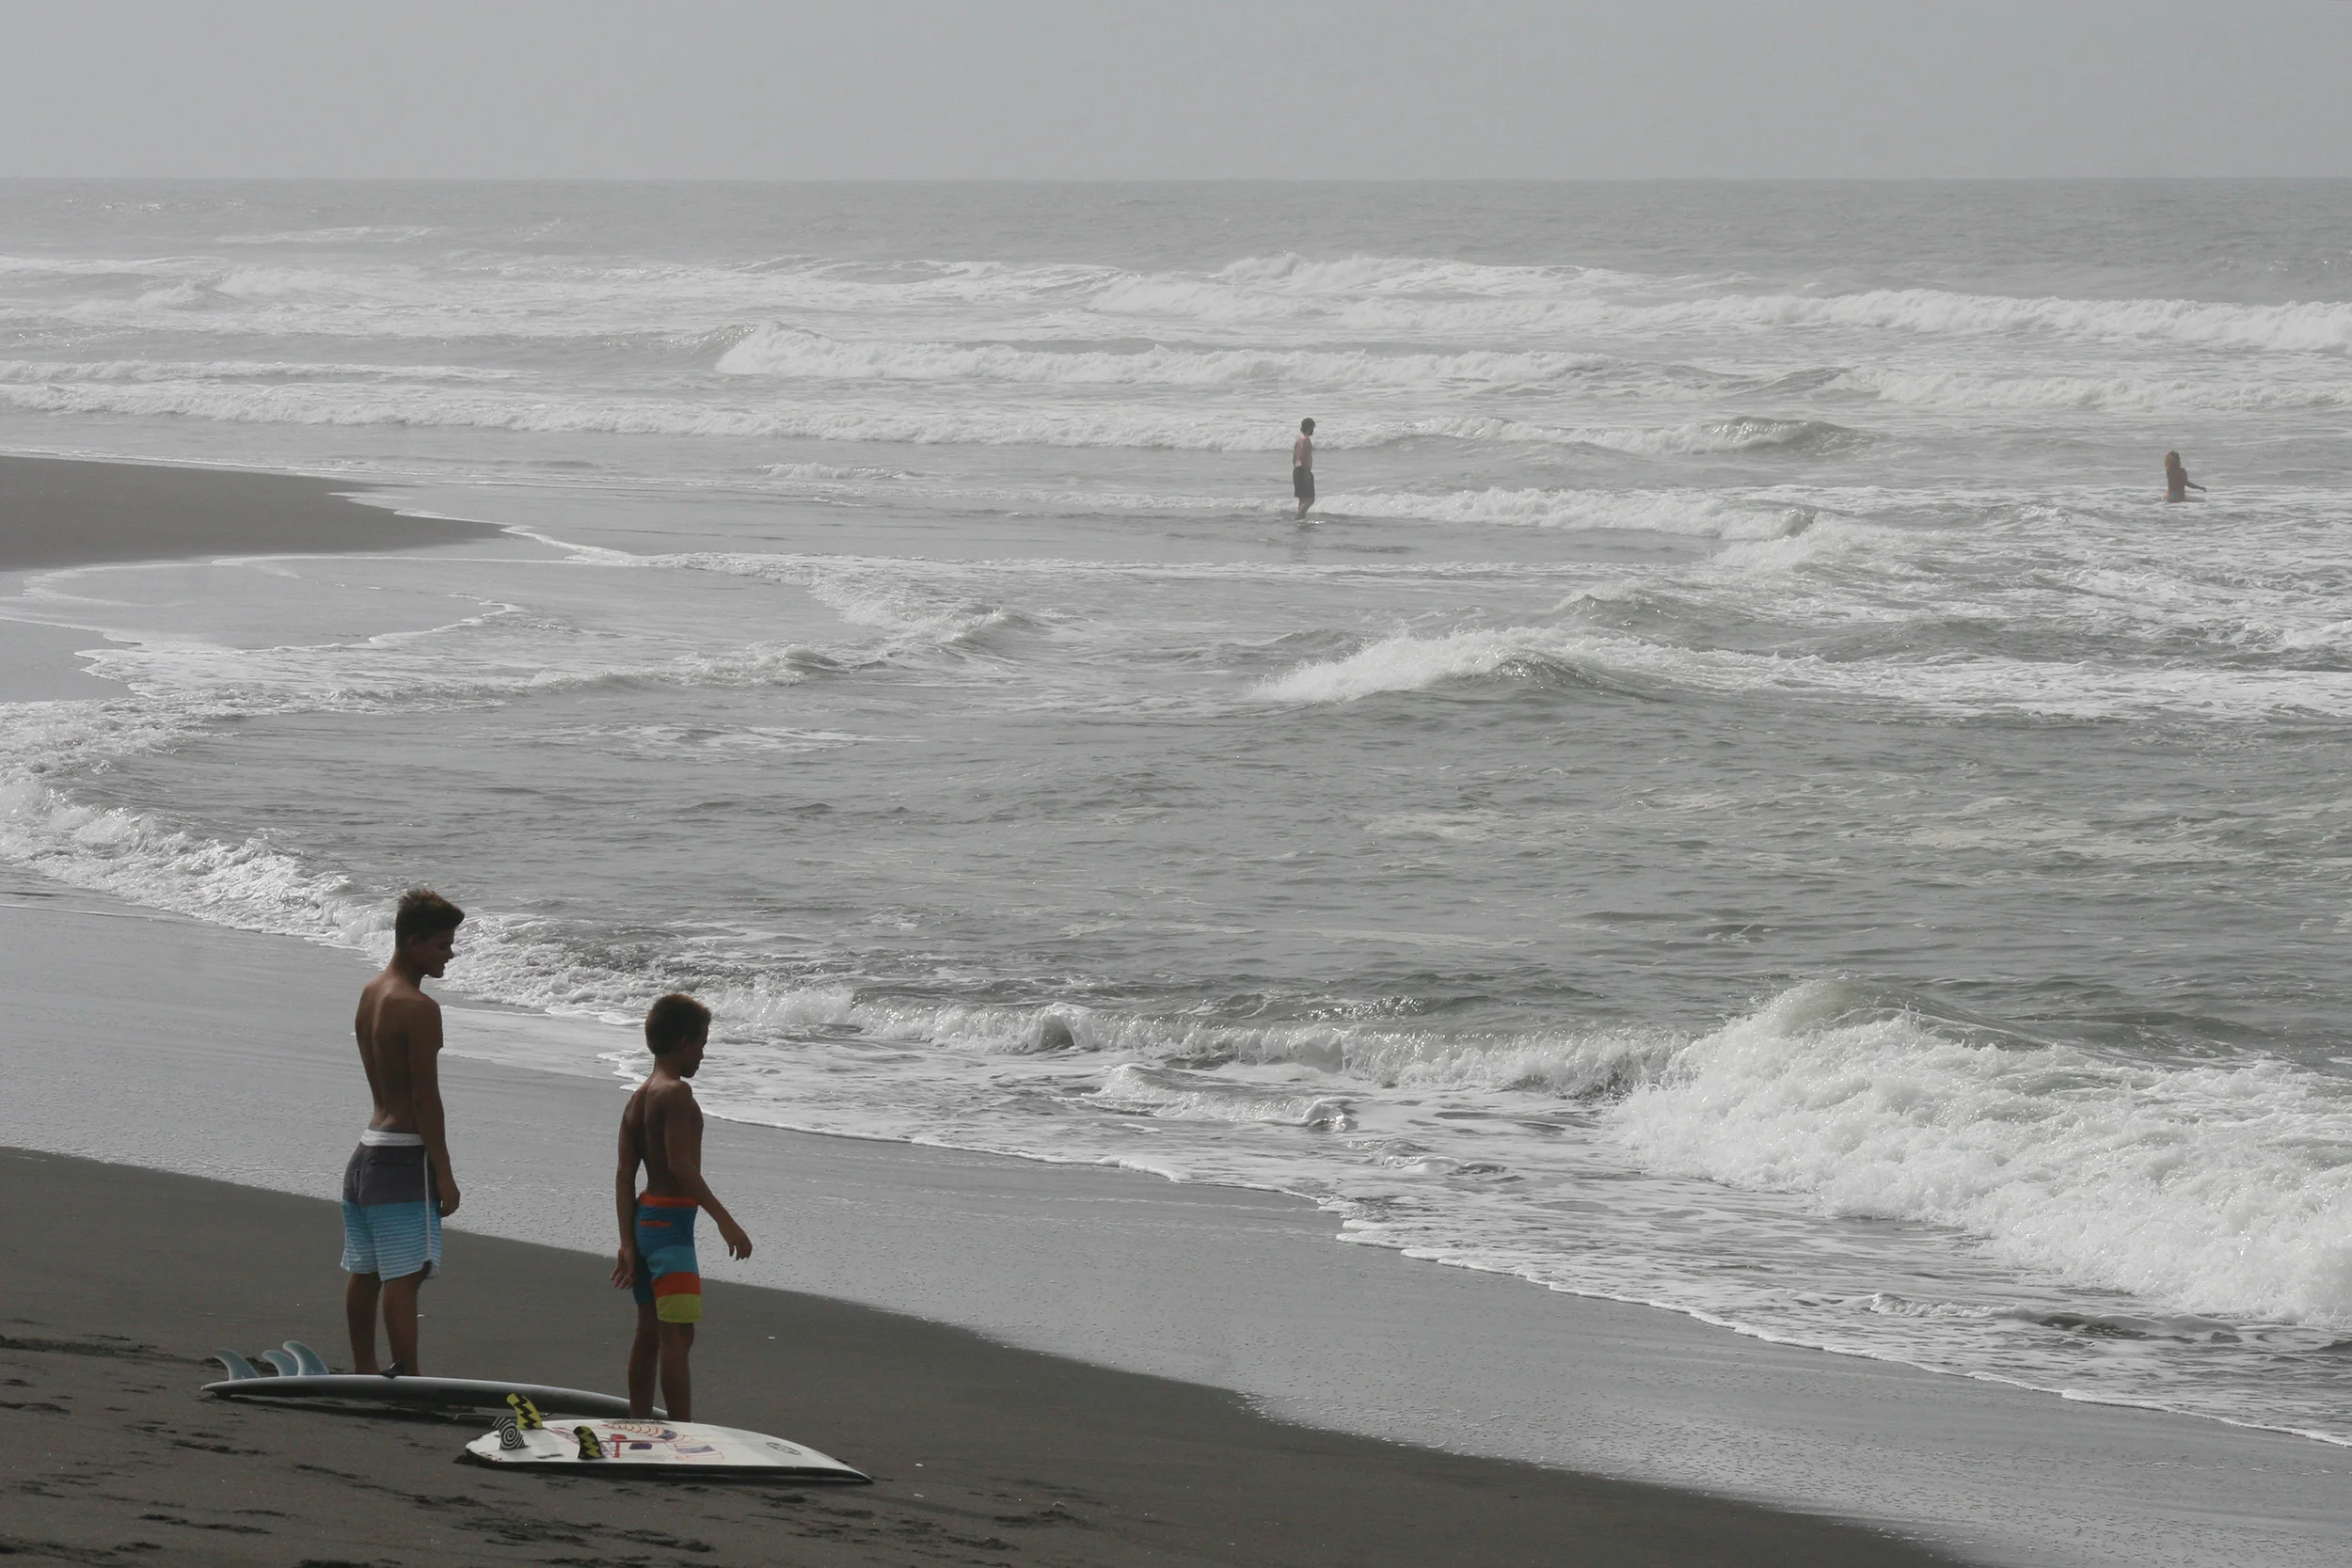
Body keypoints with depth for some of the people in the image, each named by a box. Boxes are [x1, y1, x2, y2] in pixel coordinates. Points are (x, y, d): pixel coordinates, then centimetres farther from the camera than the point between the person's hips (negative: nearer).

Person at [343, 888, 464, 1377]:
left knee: (366, 1272, 16)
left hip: (369, 1148, 9)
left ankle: (364, 1369, 26)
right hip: (405, 1155, -9)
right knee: (405, 1274, -11)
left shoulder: (370, 995, 10)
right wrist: (444, 1173, -13)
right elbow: (426, 1098, -18)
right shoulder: (419, 1009, -17)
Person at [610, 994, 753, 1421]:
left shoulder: (639, 1097, 13)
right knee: (678, 1336, -13)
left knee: (649, 1333, 17)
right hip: (672, 1221, -10)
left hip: (645, 1217, 10)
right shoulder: (676, 1093, -14)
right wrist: (725, 1221, -23)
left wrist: (629, 1244, 8)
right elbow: (680, 1165, -23)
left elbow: (625, 1175, 10)